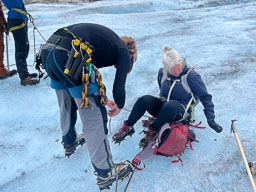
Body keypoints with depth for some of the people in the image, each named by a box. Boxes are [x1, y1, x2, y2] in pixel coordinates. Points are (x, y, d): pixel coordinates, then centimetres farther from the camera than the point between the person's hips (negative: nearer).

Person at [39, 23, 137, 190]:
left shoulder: (108, 39, 31)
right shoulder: (124, 52, 10)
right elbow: (119, 87, 3)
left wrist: (103, 99, 41)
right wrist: (119, 106, 25)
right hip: (69, 56, -9)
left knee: (67, 104, 30)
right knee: (94, 119, 1)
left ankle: (70, 142, 54)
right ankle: (106, 173, 13)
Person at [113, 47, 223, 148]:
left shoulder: (190, 75, -14)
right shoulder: (162, 73, -1)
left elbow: (205, 97, -8)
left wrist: (210, 119, -13)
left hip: (180, 113, -4)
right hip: (163, 108, 4)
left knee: (171, 105, -41)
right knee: (145, 99, -28)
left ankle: (153, 130, -21)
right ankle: (128, 127, -16)